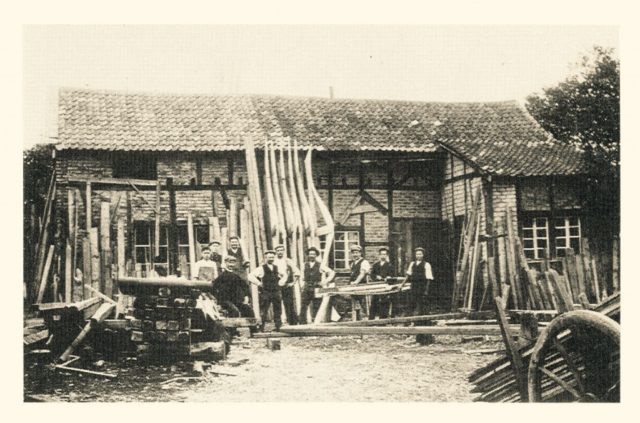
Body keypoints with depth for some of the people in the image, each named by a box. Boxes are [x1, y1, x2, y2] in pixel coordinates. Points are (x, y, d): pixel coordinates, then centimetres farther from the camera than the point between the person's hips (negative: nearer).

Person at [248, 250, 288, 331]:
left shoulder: (276, 268, 13)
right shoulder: (261, 269, -3)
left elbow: (284, 274, 31)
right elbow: (251, 276, -10)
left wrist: (281, 282, 15)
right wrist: (259, 283, -10)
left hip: (276, 292, 5)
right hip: (265, 292, -5)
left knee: (278, 311, 6)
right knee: (263, 311, -5)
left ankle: (278, 327, 12)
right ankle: (261, 327, 0)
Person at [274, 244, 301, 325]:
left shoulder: (288, 261, 1)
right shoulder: (273, 262, 5)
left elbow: (297, 272, 0)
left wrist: (293, 283, -5)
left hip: (287, 286, -2)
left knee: (290, 305, -2)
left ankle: (294, 323, 4)